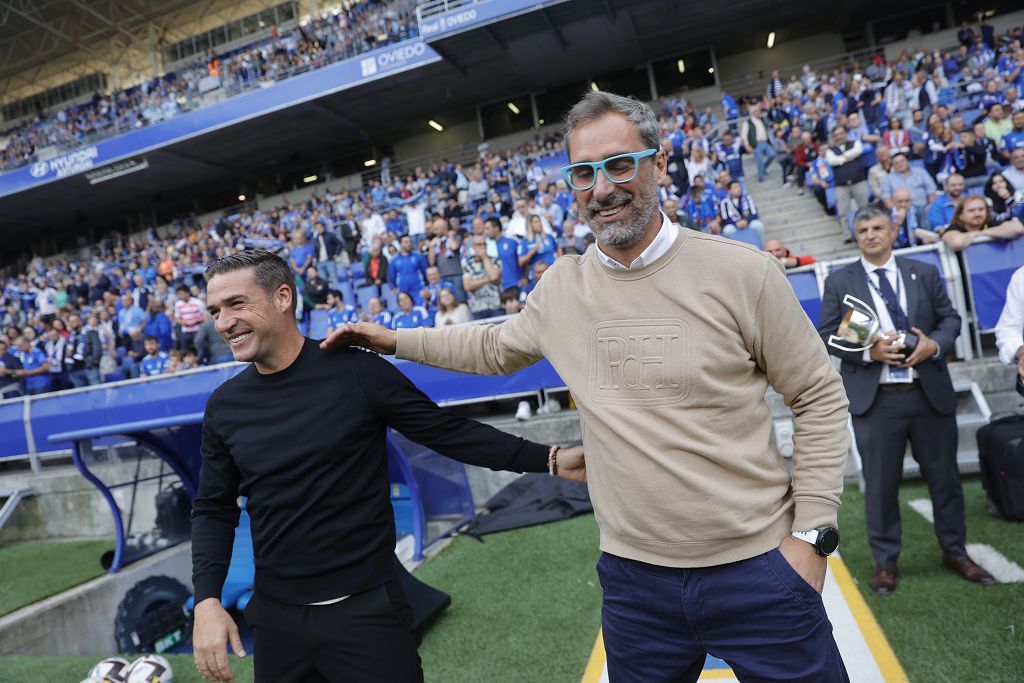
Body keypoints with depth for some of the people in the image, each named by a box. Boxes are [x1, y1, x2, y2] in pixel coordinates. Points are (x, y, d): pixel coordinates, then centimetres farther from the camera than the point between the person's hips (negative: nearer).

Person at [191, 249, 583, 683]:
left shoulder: (357, 372, -13)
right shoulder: (224, 406, 0)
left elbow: (449, 432, -9)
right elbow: (213, 510, 8)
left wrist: (548, 460, -15)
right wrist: (207, 600, -5)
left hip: (366, 609, -4)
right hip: (276, 618, 4)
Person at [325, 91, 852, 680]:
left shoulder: (741, 271, -11)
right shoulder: (561, 287, -1)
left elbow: (819, 397, -3)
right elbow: (497, 348, 18)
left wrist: (812, 534, -6)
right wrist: (395, 340, 16)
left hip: (756, 569, -2)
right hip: (635, 575, 3)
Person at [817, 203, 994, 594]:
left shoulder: (925, 273, 8)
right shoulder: (839, 282, 0)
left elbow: (950, 318, 10)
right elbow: (826, 336, -3)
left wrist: (934, 343, -12)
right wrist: (868, 350, -19)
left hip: (930, 393, 3)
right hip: (875, 399, -3)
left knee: (945, 477, 15)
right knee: (881, 484, 6)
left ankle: (955, 552, 36)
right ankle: (885, 562, 22)